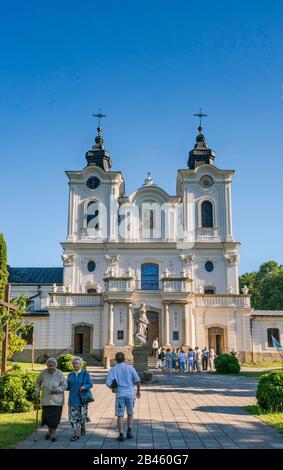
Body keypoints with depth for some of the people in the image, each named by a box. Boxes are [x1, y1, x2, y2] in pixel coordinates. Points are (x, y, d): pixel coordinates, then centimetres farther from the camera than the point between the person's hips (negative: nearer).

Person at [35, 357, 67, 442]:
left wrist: (57, 390, -24)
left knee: (55, 416, 0)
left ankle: (53, 433, 18)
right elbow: (38, 382, 9)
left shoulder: (59, 374, -14)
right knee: (47, 416, 7)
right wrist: (37, 392, 0)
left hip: (57, 399, -2)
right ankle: (50, 430, 34)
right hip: (46, 398, 2)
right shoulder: (43, 373, -8)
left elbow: (65, 385, -10)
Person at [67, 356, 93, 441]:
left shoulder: (85, 374, 0)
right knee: (73, 416, -5)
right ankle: (77, 434, 4)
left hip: (82, 399, -2)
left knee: (82, 416, 5)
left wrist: (84, 386, -22)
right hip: (73, 399, 2)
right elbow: (68, 386, 13)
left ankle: (82, 428, 32)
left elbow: (90, 384, -3)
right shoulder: (70, 375, 9)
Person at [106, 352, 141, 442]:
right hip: (130, 394, 1)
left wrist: (113, 388, 13)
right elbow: (137, 380, -6)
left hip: (120, 394, -1)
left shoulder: (113, 369, 0)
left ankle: (121, 434, 4)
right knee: (130, 414, 18)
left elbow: (108, 383, -8)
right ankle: (129, 431, 15)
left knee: (120, 415, 6)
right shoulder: (130, 368, 0)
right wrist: (138, 391, 7)